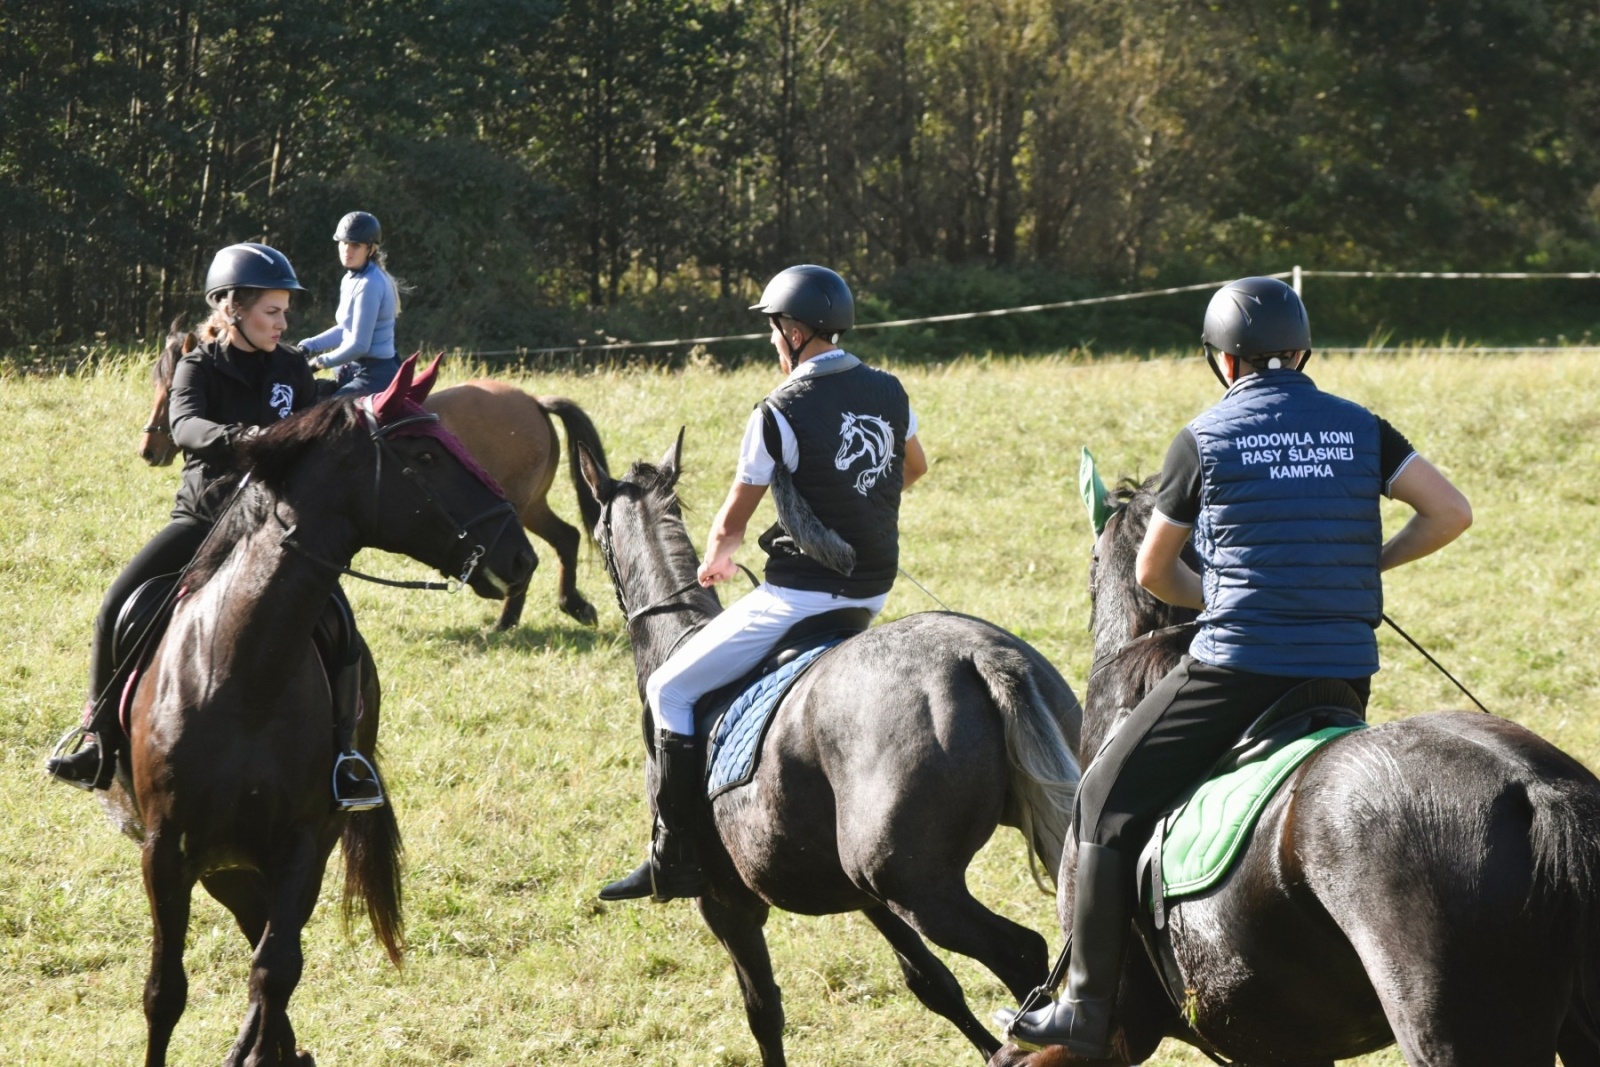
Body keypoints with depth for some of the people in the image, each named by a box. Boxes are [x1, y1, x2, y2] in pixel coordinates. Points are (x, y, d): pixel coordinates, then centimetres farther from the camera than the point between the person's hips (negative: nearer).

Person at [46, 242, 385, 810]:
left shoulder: (293, 371, 5)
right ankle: (99, 743, -4)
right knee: (119, 606, -18)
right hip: (202, 516, 0)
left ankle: (343, 758, -18)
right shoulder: (197, 369, -3)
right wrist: (239, 437, -43)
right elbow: (186, 426, -23)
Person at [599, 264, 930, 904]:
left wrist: (714, 561, 14)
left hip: (803, 597, -8)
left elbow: (731, 523, -8)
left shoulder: (781, 414, -15)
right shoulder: (888, 393, 4)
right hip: (875, 592, 8)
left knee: (671, 690, 0)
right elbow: (914, 468, 25)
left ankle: (676, 861, -4)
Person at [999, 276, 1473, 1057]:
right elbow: (1451, 512, 1)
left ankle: (1087, 1012, 1)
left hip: (1237, 666, -4)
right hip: (1347, 670, 4)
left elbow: (1153, 573, 9)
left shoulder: (1205, 440, 0)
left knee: (1109, 799, 5)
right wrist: (1370, 564, 15)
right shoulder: (1360, 429, 8)